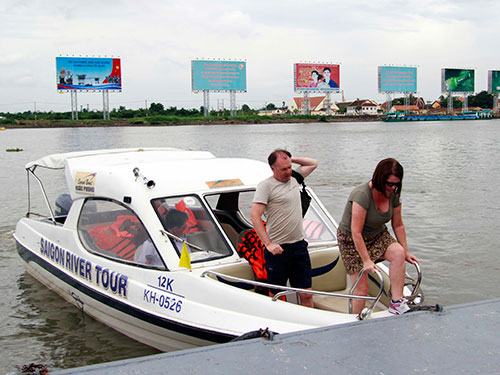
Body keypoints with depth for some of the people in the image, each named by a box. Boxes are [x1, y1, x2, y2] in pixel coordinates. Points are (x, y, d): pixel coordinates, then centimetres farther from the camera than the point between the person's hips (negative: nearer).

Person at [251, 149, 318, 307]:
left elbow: (313, 163, 28)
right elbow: (254, 216, -13)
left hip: (299, 245, 5)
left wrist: (291, 159, 14)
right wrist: (268, 244, -18)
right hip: (278, 249, -5)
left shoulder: (294, 178, 13)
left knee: (306, 295, 5)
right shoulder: (266, 185, -7)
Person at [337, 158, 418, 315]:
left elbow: (398, 225, 5)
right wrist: (366, 261, -28)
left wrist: (406, 251, 1)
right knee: (361, 288, -7)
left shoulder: (393, 194, -7)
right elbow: (356, 233, -29)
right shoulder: (362, 194, -29)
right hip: (351, 242, -5)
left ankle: (397, 303, -21)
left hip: (377, 237, 6)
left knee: (398, 253, -25)